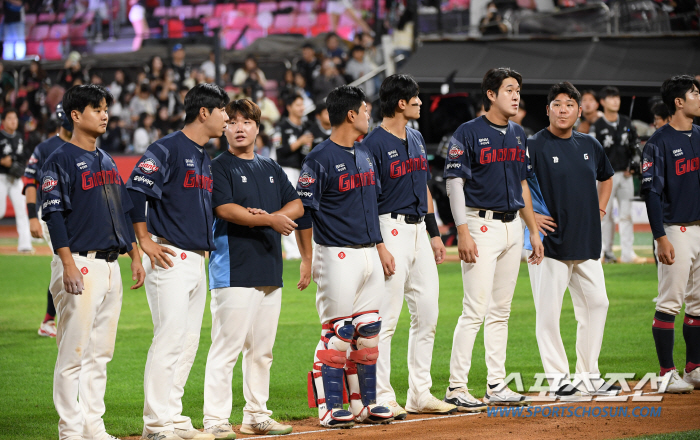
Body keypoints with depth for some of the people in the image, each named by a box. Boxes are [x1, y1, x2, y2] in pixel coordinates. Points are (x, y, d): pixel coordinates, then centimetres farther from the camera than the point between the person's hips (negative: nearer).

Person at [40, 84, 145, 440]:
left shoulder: (107, 162, 18)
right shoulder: (60, 161, -6)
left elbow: (123, 212, 23)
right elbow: (54, 215, -13)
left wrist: (135, 255, 15)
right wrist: (68, 265, -21)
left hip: (110, 265, 8)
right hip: (80, 265, -8)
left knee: (100, 355, 9)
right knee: (73, 353, -7)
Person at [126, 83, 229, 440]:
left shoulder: (205, 158, 18)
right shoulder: (166, 150, -10)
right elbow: (134, 193, -17)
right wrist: (145, 241, -16)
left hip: (198, 260, 9)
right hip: (170, 259, -9)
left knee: (188, 343, 9)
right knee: (170, 339, -11)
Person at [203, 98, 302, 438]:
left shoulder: (271, 169, 18)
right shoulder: (219, 167, -2)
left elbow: (296, 205, 11)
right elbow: (225, 209, -15)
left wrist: (267, 215, -9)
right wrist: (270, 219, -23)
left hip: (270, 270, 7)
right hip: (235, 270, -7)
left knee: (262, 349, 11)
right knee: (226, 346, -10)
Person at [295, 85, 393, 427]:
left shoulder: (365, 155, 15)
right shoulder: (320, 159, -11)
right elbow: (302, 210, -11)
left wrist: (381, 247, 19)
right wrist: (307, 260, -13)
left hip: (369, 255, 8)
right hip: (338, 257, -8)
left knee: (368, 332, 9)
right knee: (338, 332, -7)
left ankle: (364, 403, 15)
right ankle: (329, 408, -1)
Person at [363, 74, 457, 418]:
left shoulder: (416, 139, 15)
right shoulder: (374, 144, -11)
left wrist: (434, 234, 17)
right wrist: (380, 247, -20)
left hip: (418, 230, 9)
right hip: (391, 230, -9)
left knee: (427, 314, 8)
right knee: (386, 318, -7)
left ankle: (420, 394, 15)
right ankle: (382, 397, -4)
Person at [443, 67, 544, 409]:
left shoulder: (518, 135, 13)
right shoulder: (469, 133, -8)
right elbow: (454, 184, -11)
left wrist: (534, 231, 16)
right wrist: (463, 233, -19)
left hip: (512, 226, 7)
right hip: (481, 226, -7)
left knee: (501, 311, 10)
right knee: (476, 310, -11)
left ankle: (496, 386, 14)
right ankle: (456, 387, -7)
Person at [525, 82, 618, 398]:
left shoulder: (590, 145, 12)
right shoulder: (533, 146, -7)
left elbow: (606, 177, 30)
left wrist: (599, 207, 16)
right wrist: (528, 216, -12)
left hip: (587, 242, 6)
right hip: (551, 242, -6)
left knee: (596, 304, 7)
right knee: (548, 312, -5)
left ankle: (588, 377, 16)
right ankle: (558, 379, 3)